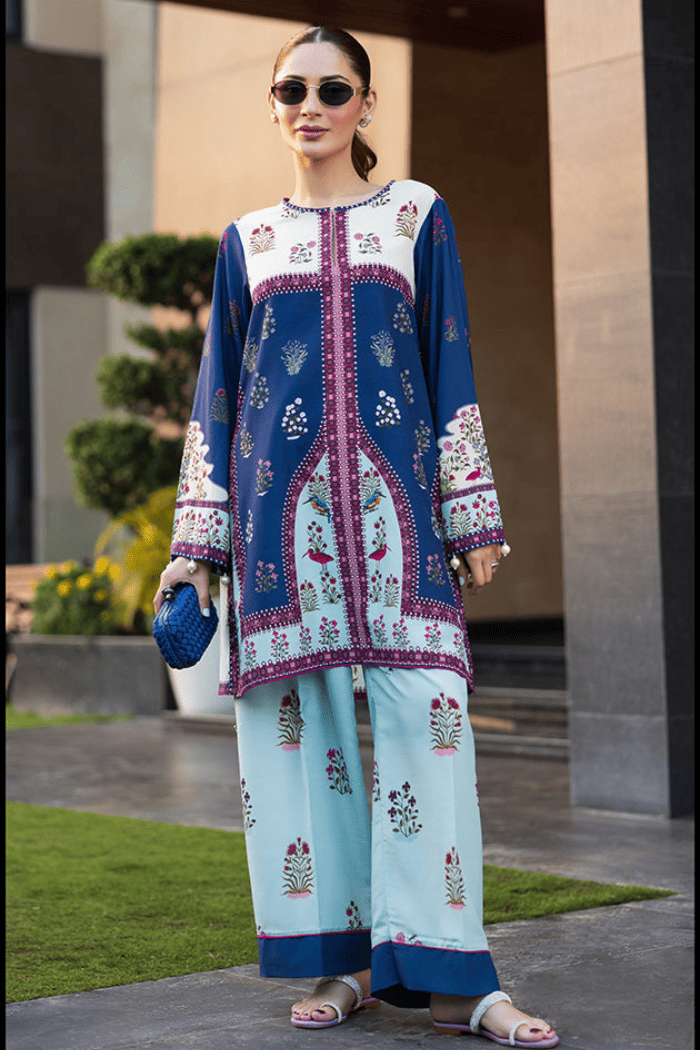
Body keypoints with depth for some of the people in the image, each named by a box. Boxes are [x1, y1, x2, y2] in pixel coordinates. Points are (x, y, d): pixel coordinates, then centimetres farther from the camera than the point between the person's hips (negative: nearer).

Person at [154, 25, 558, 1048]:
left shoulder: (418, 214, 11)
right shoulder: (246, 241, 14)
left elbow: (450, 369, 9)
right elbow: (216, 395, 14)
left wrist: (473, 515, 3)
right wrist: (197, 541, 8)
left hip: (394, 493, -1)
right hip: (281, 500, 2)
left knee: (423, 710, -10)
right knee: (300, 715, 0)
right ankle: (343, 957, 10)